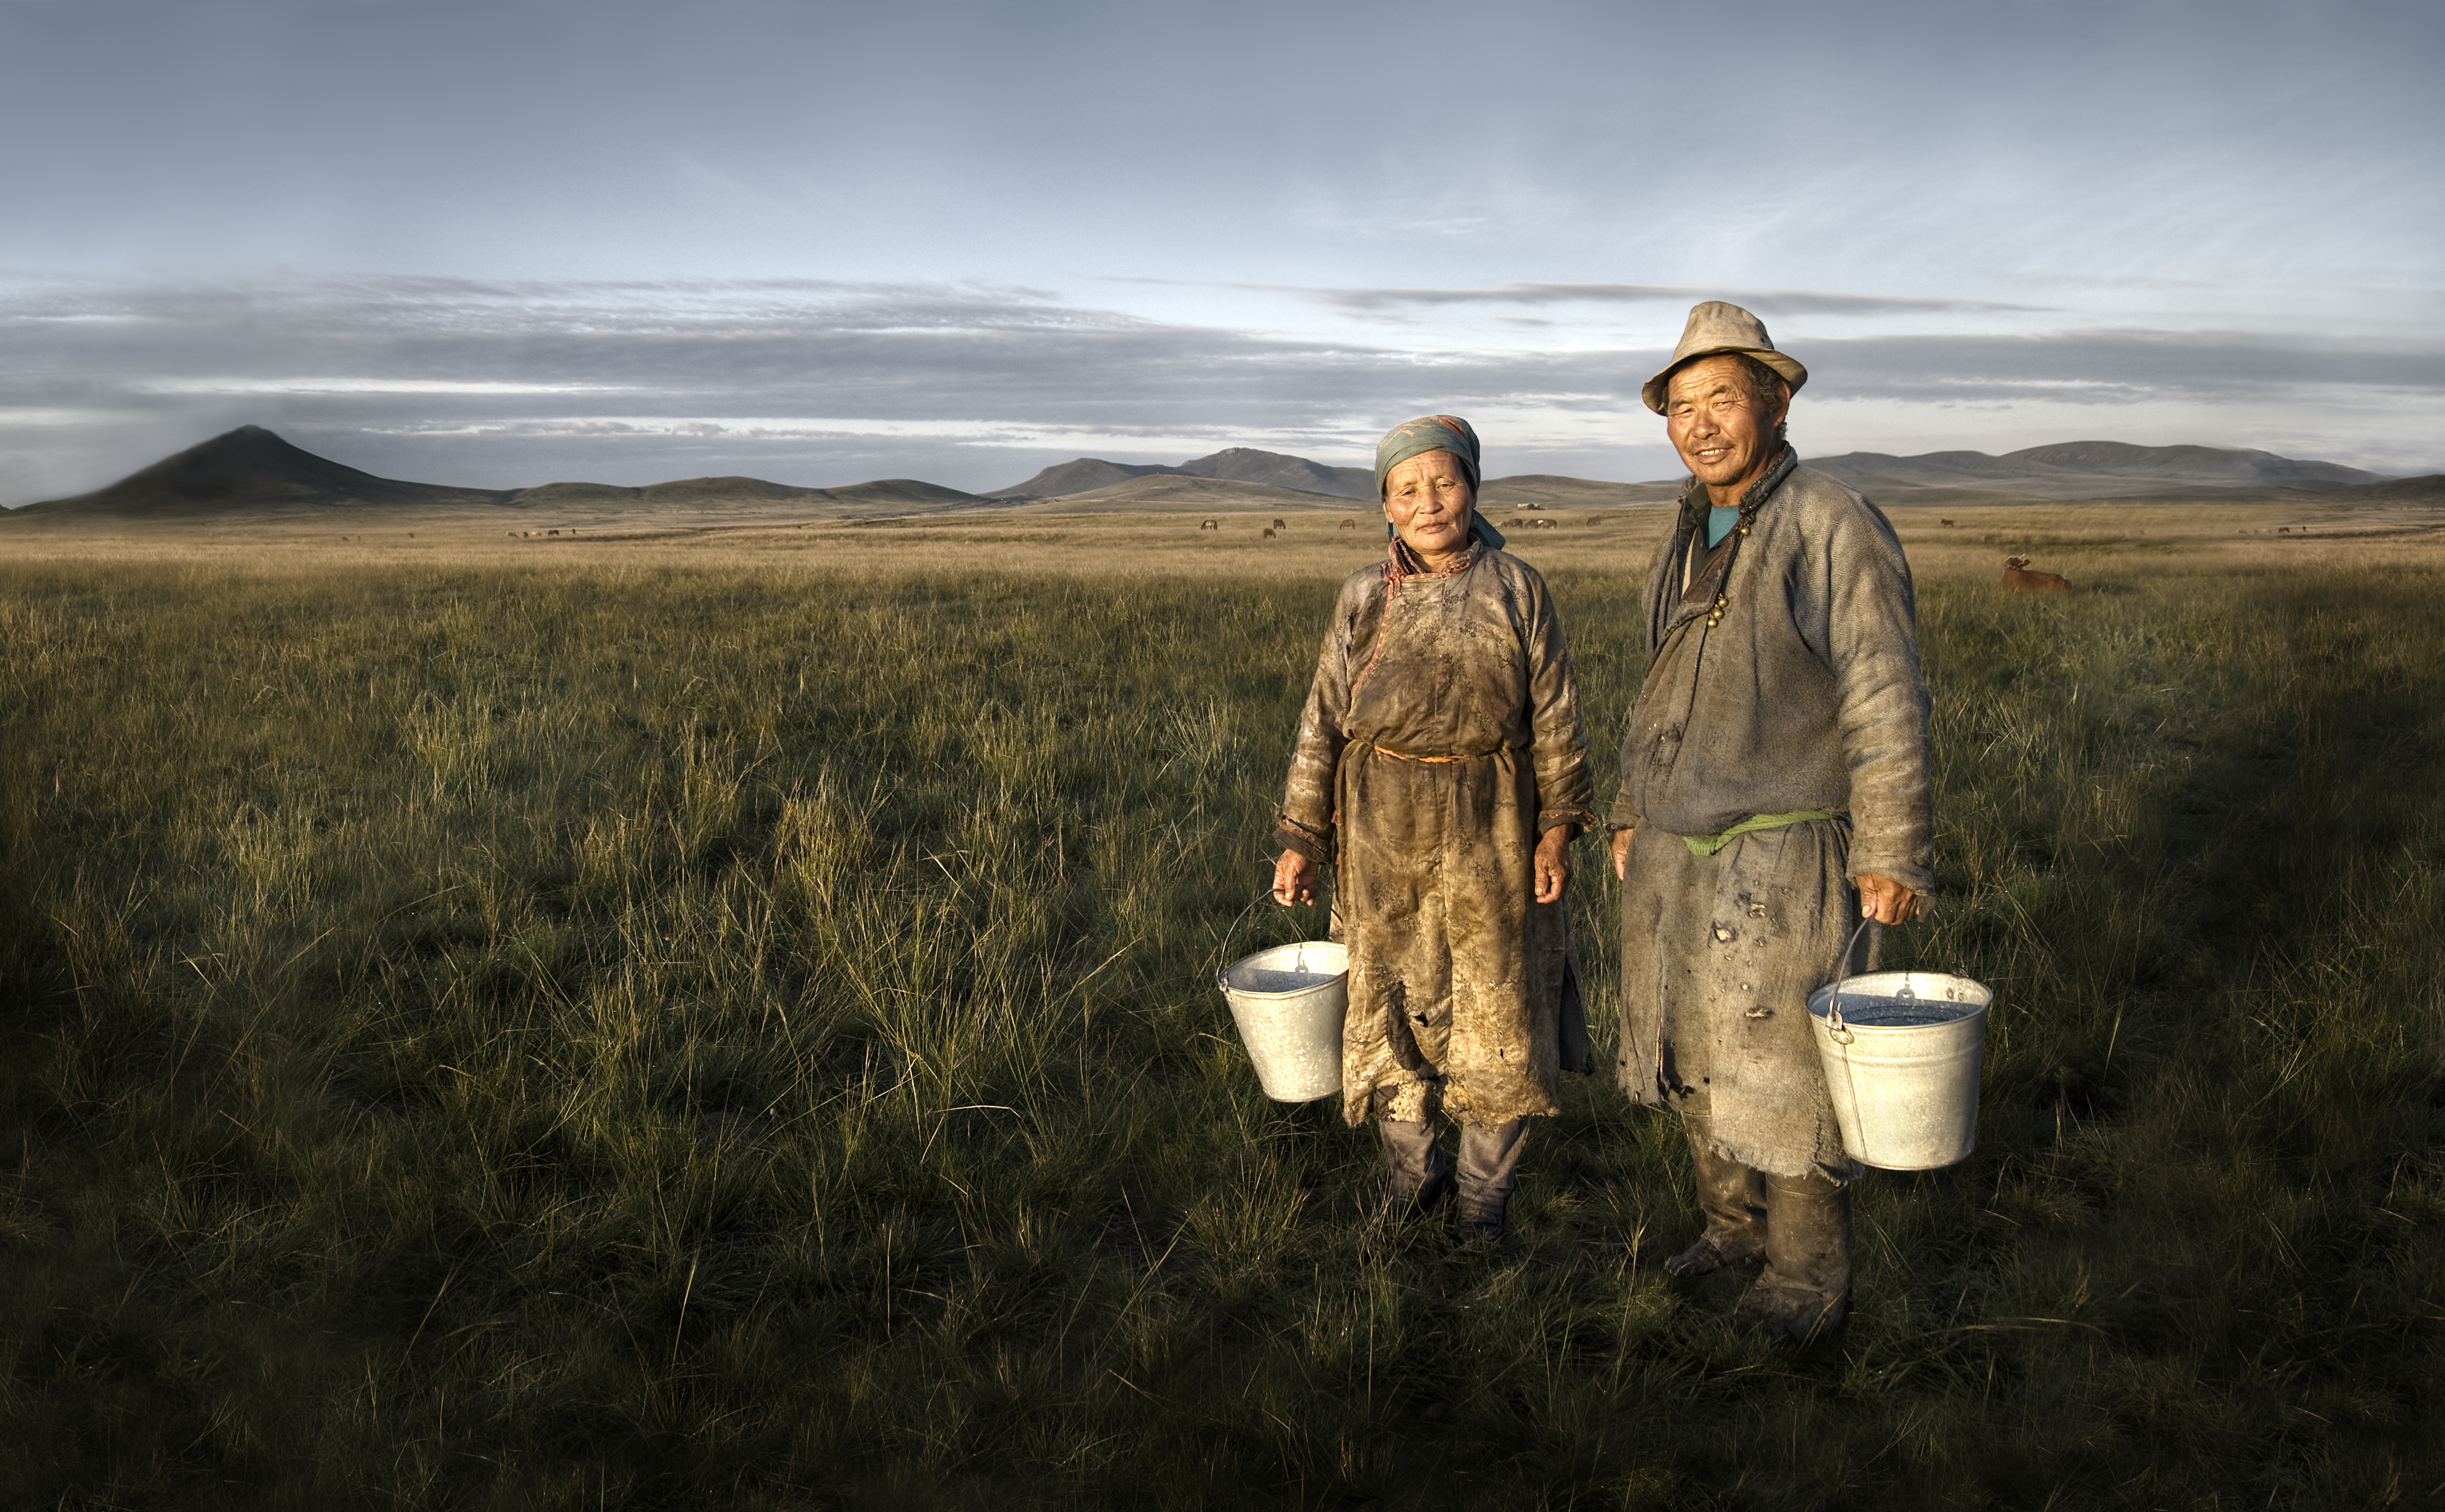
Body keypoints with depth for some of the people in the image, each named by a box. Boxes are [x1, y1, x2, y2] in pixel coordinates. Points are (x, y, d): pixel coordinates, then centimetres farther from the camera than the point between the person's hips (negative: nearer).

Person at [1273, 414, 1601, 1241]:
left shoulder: (1516, 589, -1)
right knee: (1391, 999, 10)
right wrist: (1300, 838, -1)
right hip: (1385, 834, 1)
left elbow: (1554, 714, 0)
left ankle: (1483, 1184, 26)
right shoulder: (1363, 598, 1)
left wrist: (1557, 825, -7)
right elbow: (1323, 721, 2)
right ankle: (1410, 1168, 30)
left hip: (1489, 832, -1)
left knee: (1496, 1008, 7)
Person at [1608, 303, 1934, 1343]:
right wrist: (1633, 810, 21)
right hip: (1674, 859, 8)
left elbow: (1886, 704, -14)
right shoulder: (1688, 539, 11)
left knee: (1784, 1071, 2)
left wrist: (1892, 855, -17)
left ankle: (1809, 1274, 19)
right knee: (1692, 1053, 17)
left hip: (1784, 857, -7)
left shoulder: (1835, 527, -12)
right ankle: (1736, 1224, 36)